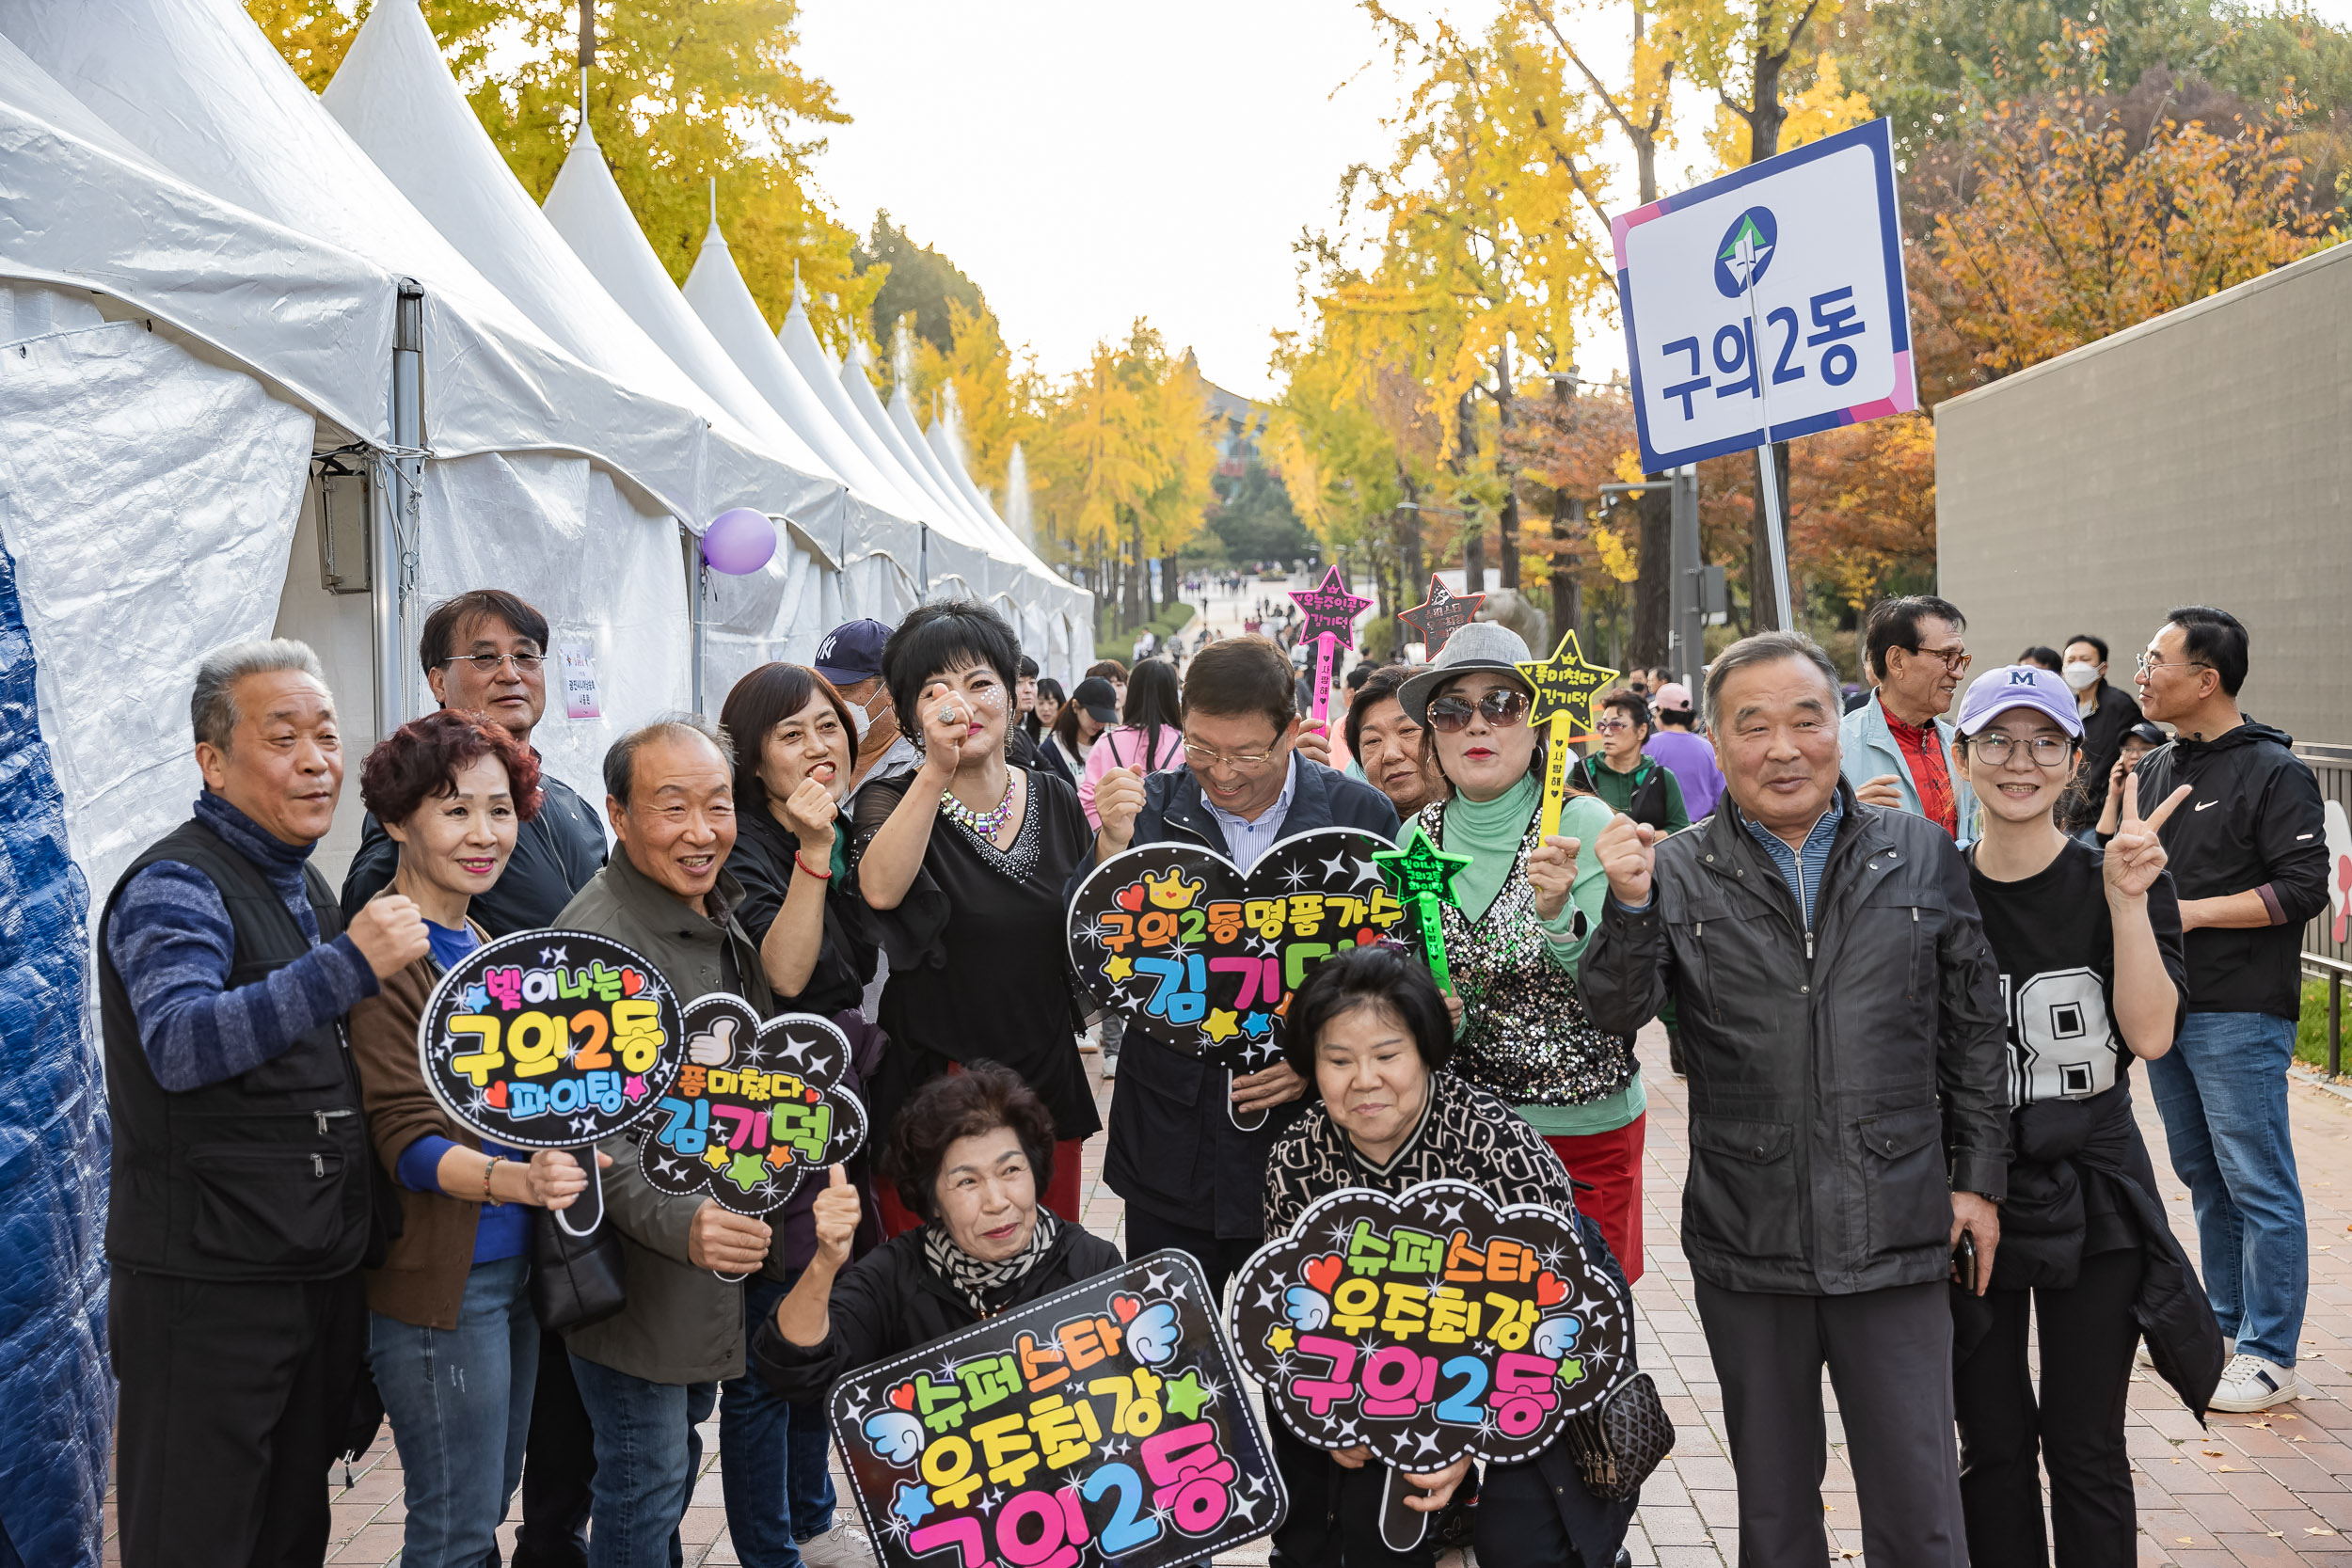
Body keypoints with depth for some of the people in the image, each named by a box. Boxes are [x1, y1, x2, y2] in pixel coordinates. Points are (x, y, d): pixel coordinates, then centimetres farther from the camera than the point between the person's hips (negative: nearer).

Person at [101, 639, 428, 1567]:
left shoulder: (304, 888, 15)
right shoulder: (177, 886, -13)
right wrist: (346, 967, -37)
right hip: (207, 1281, -8)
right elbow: (179, 1045, -32)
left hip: (320, 1273, 9)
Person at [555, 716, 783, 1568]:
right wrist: (682, 1226, -38)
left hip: (721, 1250, 9)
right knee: (648, 1477, 1)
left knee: (681, 1442, 22)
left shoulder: (720, 915, 7)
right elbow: (587, 1132, -27)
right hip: (636, 1268, -9)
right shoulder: (597, 939, -22)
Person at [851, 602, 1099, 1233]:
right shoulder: (892, 801, -5)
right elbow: (881, 890, -30)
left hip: (1045, 1087, 4)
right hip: (930, 1099, -4)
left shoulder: (1055, 800, 6)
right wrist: (937, 771, -36)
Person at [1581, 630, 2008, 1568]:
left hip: (1895, 1236, 0)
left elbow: (1975, 1030, 9)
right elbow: (1613, 1014, -9)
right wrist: (1628, 907, -25)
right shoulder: (1678, 874, 1)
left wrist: (1979, 1178, 6)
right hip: (1746, 1245, 0)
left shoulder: (1921, 856, 4)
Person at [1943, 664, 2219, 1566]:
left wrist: (2129, 903, -21)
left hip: (2092, 1199, -1)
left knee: (2087, 1451, 6)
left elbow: (2151, 1034, -16)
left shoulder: (2121, 884, -2)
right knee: (1993, 1446, 11)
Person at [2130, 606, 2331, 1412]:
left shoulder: (2273, 772, -9)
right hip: (2165, 1006, 8)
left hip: (2240, 1013, -8)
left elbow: (2304, 888, -14)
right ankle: (2227, 1322, 27)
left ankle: (2270, 1355, 3)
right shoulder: (2152, 770, 14)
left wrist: (2194, 912, -17)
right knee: (2201, 1172, 15)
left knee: (2256, 1181, -4)